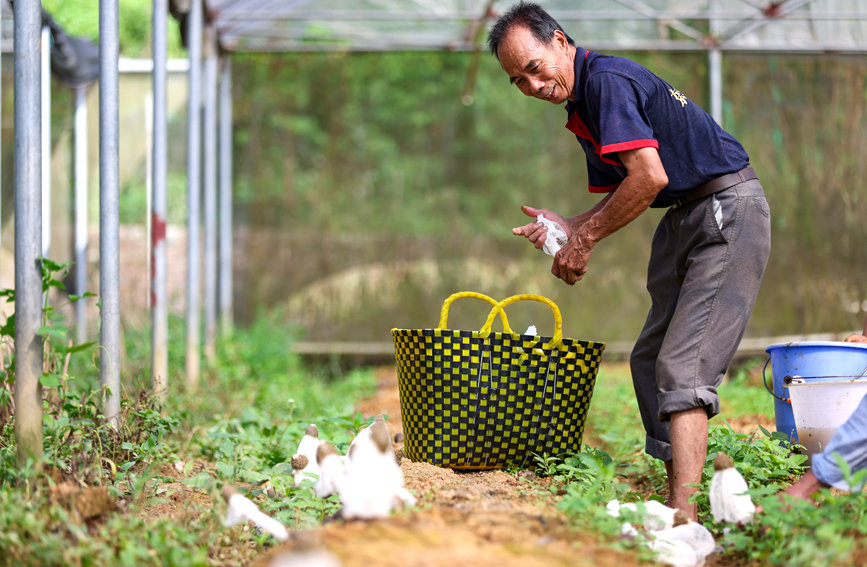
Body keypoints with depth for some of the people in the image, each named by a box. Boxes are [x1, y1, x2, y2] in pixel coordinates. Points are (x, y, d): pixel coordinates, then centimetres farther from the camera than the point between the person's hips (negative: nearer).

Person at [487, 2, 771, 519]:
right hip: (684, 219, 11)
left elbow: (650, 176, -26)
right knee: (650, 360, 12)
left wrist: (586, 240, -16)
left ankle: (684, 516, -24)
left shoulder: (606, 79, -16)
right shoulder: (582, 107, 16)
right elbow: (619, 199, 22)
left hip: (728, 209, -11)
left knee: (683, 366, -19)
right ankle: (678, 489, 17)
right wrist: (567, 227, 3)